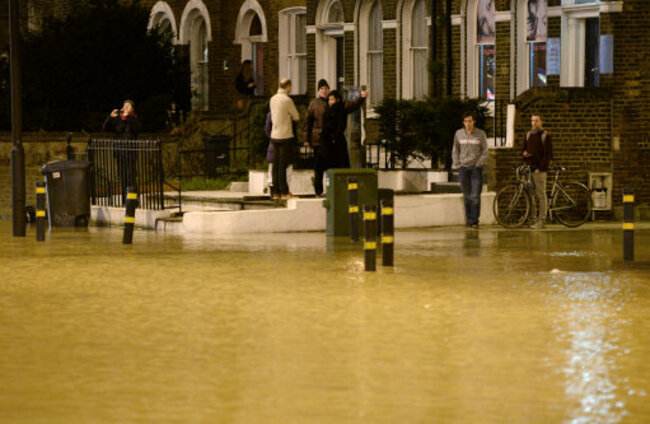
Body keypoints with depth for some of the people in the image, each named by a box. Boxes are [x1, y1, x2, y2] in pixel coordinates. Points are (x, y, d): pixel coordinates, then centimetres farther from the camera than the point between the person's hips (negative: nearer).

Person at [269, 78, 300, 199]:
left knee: (276, 165, 8)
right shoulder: (287, 100, -13)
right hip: (285, 136, -7)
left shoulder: (273, 99, 9)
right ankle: (284, 192, -4)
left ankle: (276, 192, 10)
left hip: (274, 136, 7)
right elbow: (296, 117, -4)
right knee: (283, 165, -5)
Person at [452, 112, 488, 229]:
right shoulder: (458, 134, 7)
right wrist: (456, 164, 6)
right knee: (467, 195, 5)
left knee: (475, 195, -9)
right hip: (463, 167, 2)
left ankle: (474, 219, -6)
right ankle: (468, 218, 12)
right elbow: (455, 150, 15)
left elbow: (485, 151, 3)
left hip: (476, 167, -2)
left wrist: (479, 163, -7)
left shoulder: (480, 134, 0)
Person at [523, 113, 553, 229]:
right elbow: (524, 149, 25)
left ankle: (541, 221, -6)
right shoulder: (528, 135, 17)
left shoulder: (546, 135, -2)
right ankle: (534, 218, 10)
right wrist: (524, 153, 0)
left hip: (539, 169, -6)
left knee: (541, 195, -6)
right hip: (529, 168, 6)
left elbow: (548, 154, -7)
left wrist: (540, 168, -14)